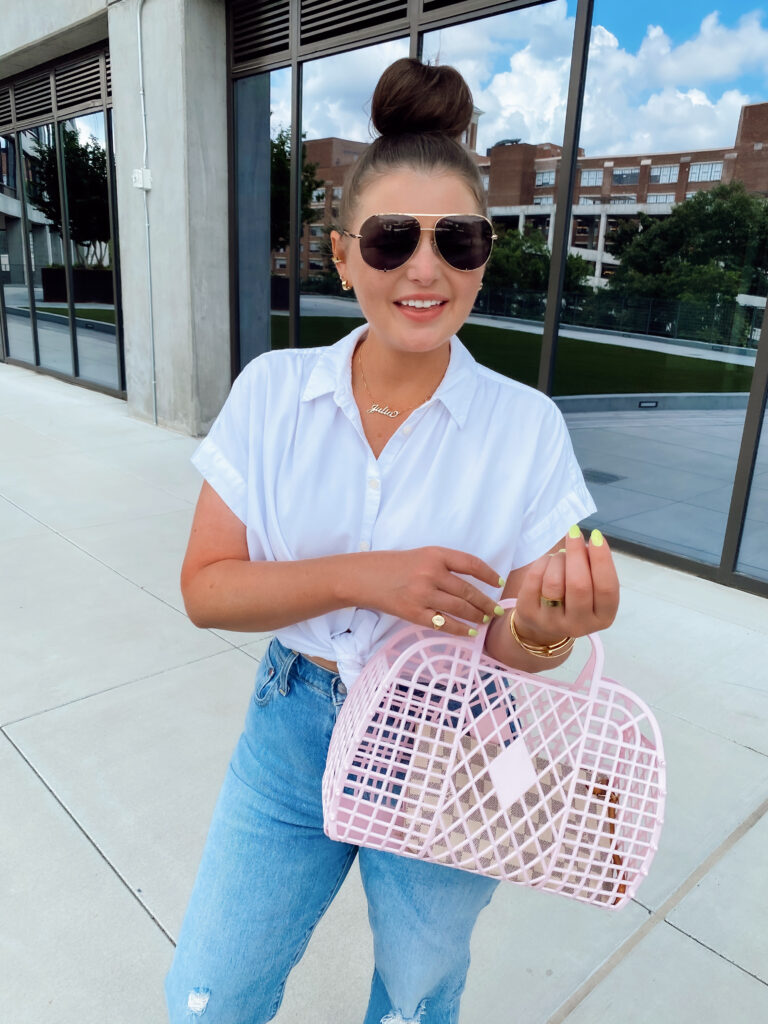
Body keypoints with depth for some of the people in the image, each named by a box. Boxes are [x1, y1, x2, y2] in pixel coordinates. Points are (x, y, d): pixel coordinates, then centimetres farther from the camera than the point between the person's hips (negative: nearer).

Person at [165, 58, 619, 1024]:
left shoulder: (525, 426, -13)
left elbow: (508, 650, -10)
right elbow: (205, 589, -10)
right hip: (292, 726, 2)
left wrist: (544, 626, -34)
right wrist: (360, 576, -26)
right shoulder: (273, 390, -9)